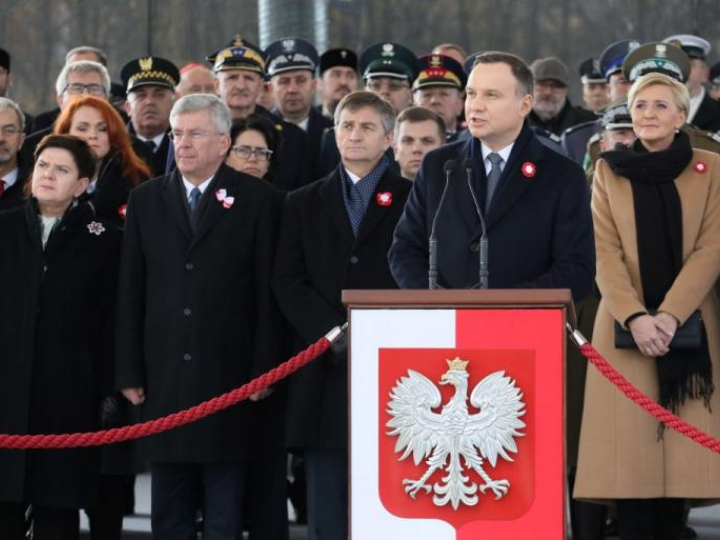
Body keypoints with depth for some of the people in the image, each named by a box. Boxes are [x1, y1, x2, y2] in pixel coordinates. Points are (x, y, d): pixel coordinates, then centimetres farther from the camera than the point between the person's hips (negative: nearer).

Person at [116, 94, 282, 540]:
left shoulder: (257, 199, 1)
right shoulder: (146, 200, 11)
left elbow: (269, 292, -2)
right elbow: (130, 293, 8)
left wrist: (263, 372, -7)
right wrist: (129, 373, 3)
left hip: (229, 378, -3)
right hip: (164, 380, 3)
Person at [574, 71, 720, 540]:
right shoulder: (610, 172, 8)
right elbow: (605, 254, 0)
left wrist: (670, 316, -15)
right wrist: (636, 318, -15)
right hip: (626, 327, 0)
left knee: (681, 444, -5)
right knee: (630, 447, -7)